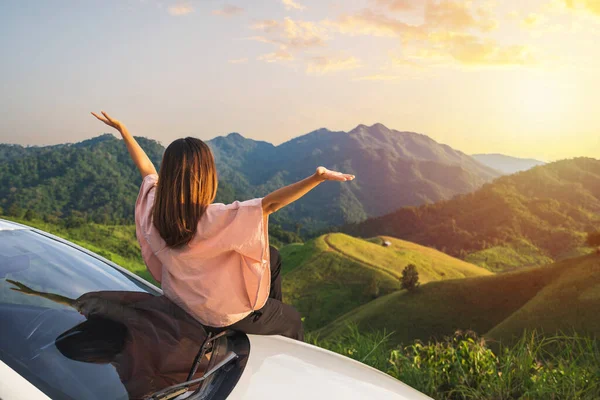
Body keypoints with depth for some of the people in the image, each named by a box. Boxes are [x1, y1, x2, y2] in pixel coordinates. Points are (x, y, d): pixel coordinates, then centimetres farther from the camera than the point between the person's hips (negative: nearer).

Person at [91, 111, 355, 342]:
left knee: (272, 257, 24)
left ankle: (270, 311, 43)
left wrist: (122, 129, 13)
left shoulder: (154, 210, -15)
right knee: (293, 320, 21)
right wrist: (317, 177, -48)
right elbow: (270, 204, -43)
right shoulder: (215, 219, -36)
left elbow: (146, 168, 1)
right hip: (225, 317, -7)